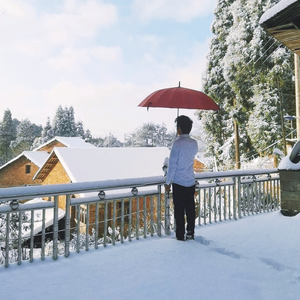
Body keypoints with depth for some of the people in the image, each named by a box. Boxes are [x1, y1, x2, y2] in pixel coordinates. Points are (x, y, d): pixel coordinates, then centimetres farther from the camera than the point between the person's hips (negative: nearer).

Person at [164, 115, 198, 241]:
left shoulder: (177, 143, -15)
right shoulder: (194, 143, 3)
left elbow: (172, 164, -14)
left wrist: (168, 182, -6)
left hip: (178, 182, -6)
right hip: (191, 182, 6)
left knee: (179, 210, 4)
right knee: (190, 209, 13)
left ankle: (180, 236, 12)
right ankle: (190, 233, 22)